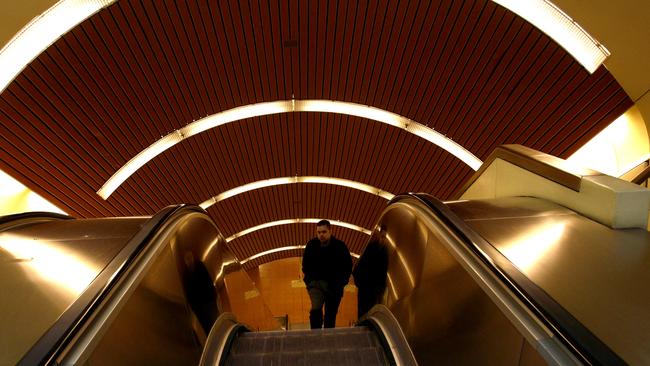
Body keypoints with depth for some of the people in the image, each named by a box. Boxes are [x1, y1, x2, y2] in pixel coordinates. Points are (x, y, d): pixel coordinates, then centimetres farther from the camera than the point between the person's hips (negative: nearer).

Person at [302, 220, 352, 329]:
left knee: (331, 315, 7)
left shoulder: (340, 246, -6)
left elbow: (348, 267, 4)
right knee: (316, 309, -19)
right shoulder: (311, 245, -2)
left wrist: (340, 282, -3)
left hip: (334, 286, 0)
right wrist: (309, 278, 1)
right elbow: (305, 265, 12)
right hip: (315, 283, 0)